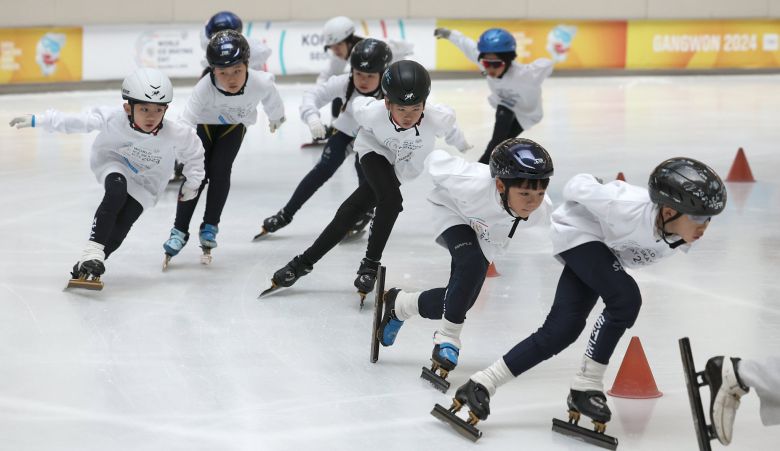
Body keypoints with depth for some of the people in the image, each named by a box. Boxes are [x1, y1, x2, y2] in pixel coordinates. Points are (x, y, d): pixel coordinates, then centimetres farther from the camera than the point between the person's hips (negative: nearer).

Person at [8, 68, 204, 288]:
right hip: (113, 162, -1)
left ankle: (87, 266, 12)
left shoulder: (177, 135, -30)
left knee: (116, 232, -11)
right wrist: (36, 120, -25)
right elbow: (76, 121, -24)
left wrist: (192, 182, -1)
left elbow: (194, 150, -10)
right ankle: (92, 251, -29)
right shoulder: (112, 119, -32)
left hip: (144, 182, 1)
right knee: (117, 191, -35)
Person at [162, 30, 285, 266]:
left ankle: (210, 227, 9)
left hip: (234, 125, 1)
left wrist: (276, 117, 11)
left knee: (220, 172, -9)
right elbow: (186, 124, -46)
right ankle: (180, 231, 4)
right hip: (204, 123, -1)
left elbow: (271, 99, -11)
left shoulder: (260, 83, -37)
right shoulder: (204, 88, -43)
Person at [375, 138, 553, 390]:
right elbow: (437, 161, -26)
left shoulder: (543, 212, -35)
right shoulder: (473, 186, -45)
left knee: (461, 298, 3)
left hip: (486, 237, 5)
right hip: (453, 212, -5)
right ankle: (447, 338, -17)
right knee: (472, 266, -32)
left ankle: (398, 305, 30)